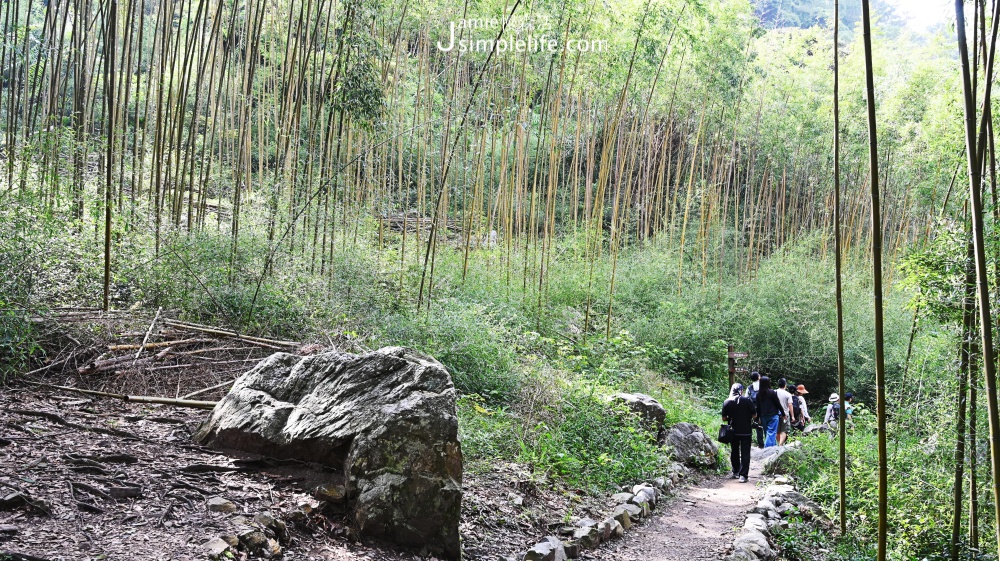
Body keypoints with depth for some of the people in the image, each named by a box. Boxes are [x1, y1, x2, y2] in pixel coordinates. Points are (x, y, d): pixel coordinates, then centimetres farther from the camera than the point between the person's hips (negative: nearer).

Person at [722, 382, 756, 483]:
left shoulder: (727, 402, -4)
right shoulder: (747, 401, -9)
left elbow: (724, 418, 0)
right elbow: (754, 415, -1)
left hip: (733, 432, 2)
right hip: (746, 432, -2)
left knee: (734, 452, 17)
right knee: (745, 453, 1)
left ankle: (735, 472, 25)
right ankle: (743, 475, -6)